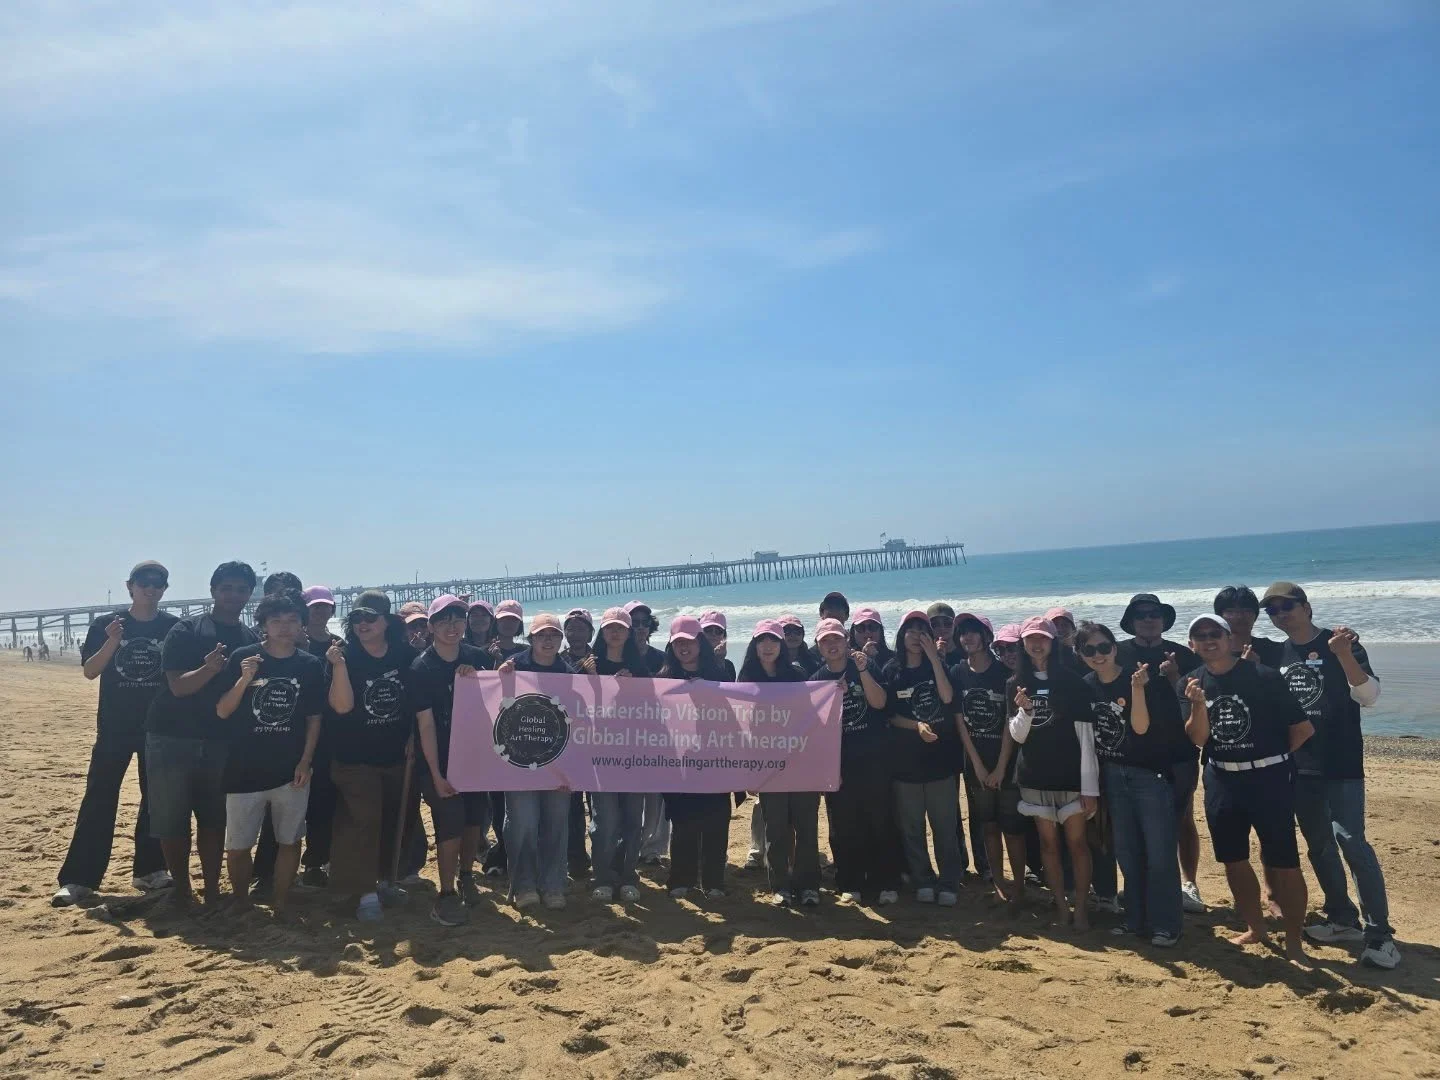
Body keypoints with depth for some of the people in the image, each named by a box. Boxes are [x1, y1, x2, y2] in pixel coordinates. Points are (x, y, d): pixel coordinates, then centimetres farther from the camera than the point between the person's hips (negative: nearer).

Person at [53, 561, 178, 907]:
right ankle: (78, 878, 7)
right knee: (98, 799, 1)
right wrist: (112, 642, -22)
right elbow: (89, 671, -7)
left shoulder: (175, 627, -1)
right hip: (114, 727, -1)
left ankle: (149, 870, 19)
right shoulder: (106, 625, -1)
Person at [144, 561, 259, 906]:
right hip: (173, 738, -3)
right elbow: (178, 686, -14)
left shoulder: (252, 640, 6)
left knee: (214, 818, 7)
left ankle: (212, 890, 17)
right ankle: (181, 889, 18)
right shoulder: (185, 631, -5)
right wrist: (209, 668, -31)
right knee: (171, 817, 3)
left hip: (222, 742, 3)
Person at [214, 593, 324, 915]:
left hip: (291, 771, 1)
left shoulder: (311, 666, 0)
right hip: (245, 770, -1)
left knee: (289, 841, 7)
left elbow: (314, 718, 5)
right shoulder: (242, 658, -4)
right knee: (237, 846, 8)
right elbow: (222, 711, -4)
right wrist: (245, 679, -20)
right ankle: (241, 905, 30)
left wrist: (306, 761, -3)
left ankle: (280, 908, 22)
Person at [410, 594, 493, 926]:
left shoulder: (478, 658, -1)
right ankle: (446, 895, 10)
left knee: (475, 819, 13)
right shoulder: (421, 668, -12)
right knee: (450, 826, -5)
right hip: (441, 759, -4)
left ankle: (466, 876, 35)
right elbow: (426, 724, -13)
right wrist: (436, 774, -15)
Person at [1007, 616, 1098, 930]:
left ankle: (1081, 907, 10)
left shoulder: (1072, 682, -5)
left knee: (1076, 840, 0)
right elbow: (1017, 736, 3)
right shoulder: (1017, 684, 4)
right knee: (1048, 840, 8)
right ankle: (1060, 905, 18)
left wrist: (1090, 785, -12)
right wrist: (1024, 710, -18)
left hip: (1070, 774, -3)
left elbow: (1086, 735, -7)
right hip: (1034, 775, 3)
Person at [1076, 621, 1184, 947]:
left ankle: (1165, 926, 12)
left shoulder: (1137, 679, -14)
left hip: (1150, 775, -5)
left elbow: (1141, 728, -21)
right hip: (1113, 778, 5)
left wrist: (1137, 688, -33)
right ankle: (1137, 920, 26)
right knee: (1127, 854, 13)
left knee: (1159, 854, 0)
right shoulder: (1086, 686, 2)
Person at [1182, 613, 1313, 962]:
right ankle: (1256, 928, 31)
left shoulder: (1263, 676, -11)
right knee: (1233, 861, 14)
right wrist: (1198, 704, -21)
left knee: (1283, 863, -3)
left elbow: (1304, 728, -6)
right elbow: (1198, 739, -4)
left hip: (1269, 779, -5)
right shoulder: (1192, 683, 2)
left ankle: (1294, 943, 11)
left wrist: (1275, 759, 4)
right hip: (1221, 781, 5)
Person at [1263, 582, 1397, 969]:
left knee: (1352, 843, -11)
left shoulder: (1340, 644, -6)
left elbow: (1369, 696, -16)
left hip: (1341, 765, -5)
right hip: (1298, 767, 5)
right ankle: (1343, 919, 24)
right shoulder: (1276, 654, 8)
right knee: (1319, 847, 12)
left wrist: (1344, 656, -30)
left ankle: (1379, 933, -5)